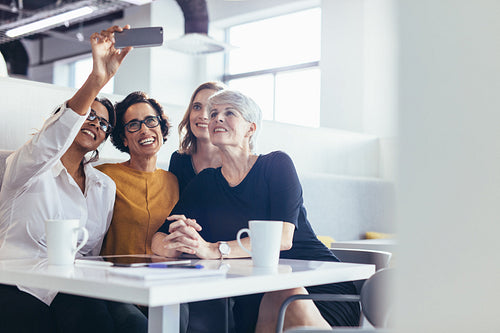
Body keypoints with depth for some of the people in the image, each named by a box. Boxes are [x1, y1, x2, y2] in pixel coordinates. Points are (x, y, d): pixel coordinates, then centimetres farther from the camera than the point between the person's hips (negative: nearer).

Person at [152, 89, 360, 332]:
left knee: (294, 300, -36)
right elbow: (158, 240, 4)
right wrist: (176, 243, -21)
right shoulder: (205, 183, 11)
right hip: (257, 298, 1)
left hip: (318, 282, 0)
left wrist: (213, 249, -26)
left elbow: (283, 238, -15)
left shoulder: (276, 164, 1)